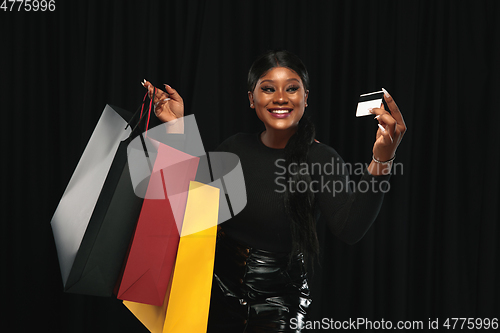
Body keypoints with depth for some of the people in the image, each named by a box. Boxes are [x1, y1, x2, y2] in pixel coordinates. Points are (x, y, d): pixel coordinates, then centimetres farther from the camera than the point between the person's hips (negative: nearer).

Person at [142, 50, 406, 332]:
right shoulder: (236, 147, 1)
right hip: (220, 289, 4)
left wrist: (382, 160, -42)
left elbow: (350, 229, -28)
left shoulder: (321, 159, -13)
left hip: (279, 301, -4)